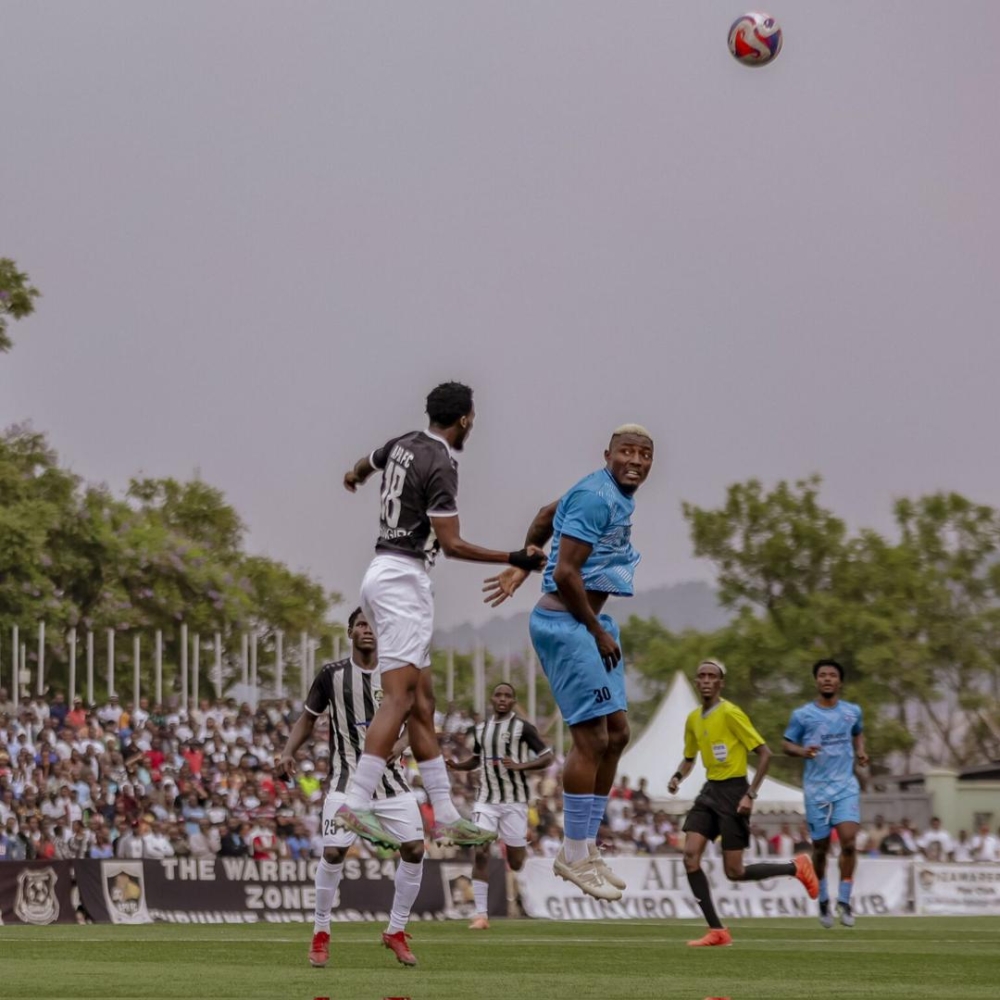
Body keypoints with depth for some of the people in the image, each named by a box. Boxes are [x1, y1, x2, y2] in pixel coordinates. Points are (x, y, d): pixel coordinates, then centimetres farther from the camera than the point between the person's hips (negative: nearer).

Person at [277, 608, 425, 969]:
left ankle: (396, 932, 11)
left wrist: (400, 743, -8)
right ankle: (321, 934, 4)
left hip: (390, 777, 2)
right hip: (347, 779, -2)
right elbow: (308, 718, 9)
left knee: (414, 848, -7)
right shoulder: (332, 675, -1)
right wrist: (288, 753, -5)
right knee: (333, 852, -15)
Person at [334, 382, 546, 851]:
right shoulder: (440, 465, -14)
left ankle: (445, 816, 9)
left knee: (422, 700, 8)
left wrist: (354, 477, 61)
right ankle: (356, 804, -23)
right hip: (404, 578, -10)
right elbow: (451, 544, -16)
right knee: (399, 696, -15)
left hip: (384, 573, 10)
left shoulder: (403, 444, 12)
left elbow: (365, 463, 37)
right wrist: (513, 559, -13)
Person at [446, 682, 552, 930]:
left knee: (515, 863, 2)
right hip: (486, 799, 3)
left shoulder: (523, 727, -4)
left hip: (514, 799, -3)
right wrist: (457, 766, 5)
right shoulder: (480, 729, 11)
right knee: (480, 853, -13)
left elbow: (547, 757, -4)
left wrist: (520, 766, -20)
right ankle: (481, 914, -12)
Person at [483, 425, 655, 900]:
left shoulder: (614, 494, 13)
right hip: (567, 624, -11)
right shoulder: (597, 497, -18)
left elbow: (547, 515, 28)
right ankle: (574, 856, -2)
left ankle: (585, 847, 18)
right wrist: (598, 633, -13)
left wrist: (520, 567, 36)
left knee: (616, 733, 11)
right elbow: (566, 573, -22)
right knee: (591, 736, -10)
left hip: (590, 623, 11)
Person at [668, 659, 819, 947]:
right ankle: (716, 931, -7)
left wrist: (751, 794, -17)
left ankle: (796, 868, 18)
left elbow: (764, 753, -13)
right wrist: (678, 776, 2)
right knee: (690, 855, -11)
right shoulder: (693, 719, 9)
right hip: (710, 791, 7)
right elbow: (689, 758, 24)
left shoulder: (730, 713, -13)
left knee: (734, 872, -6)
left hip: (733, 791, -7)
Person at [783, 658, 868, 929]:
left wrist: (860, 750, 6)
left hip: (846, 787, 1)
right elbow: (787, 744, 6)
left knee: (849, 841, -17)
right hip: (816, 788, -1)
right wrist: (802, 751, -14)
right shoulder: (802, 715, -2)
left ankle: (844, 900, -6)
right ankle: (823, 900, 27)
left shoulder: (852, 712, 6)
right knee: (820, 848, 5)